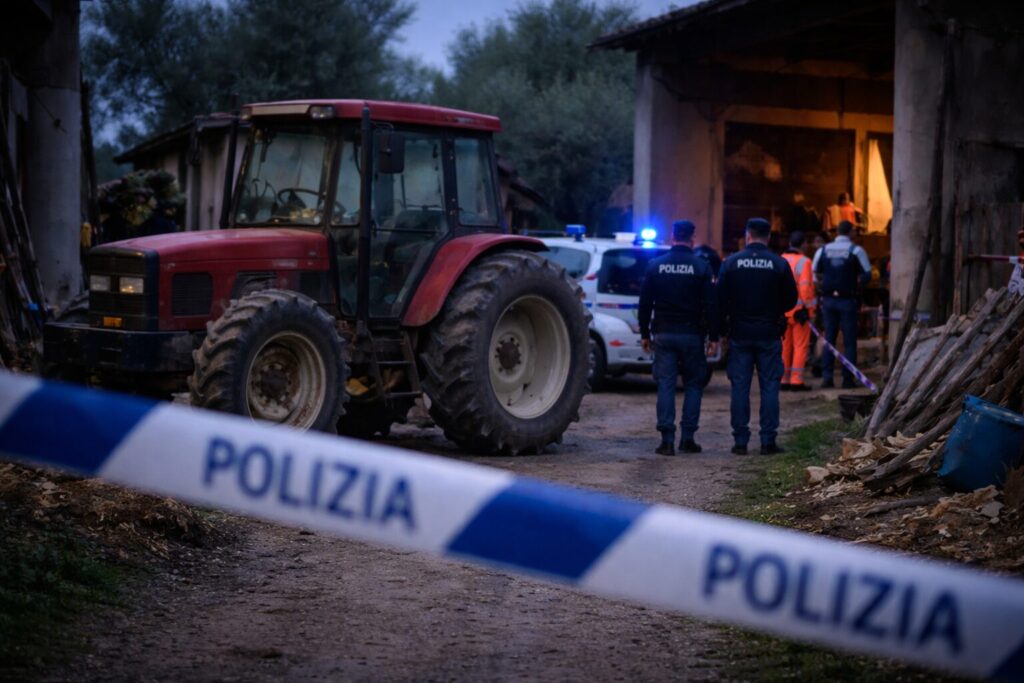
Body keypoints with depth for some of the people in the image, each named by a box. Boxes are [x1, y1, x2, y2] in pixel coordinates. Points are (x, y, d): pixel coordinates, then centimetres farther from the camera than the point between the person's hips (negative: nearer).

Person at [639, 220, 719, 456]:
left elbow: (645, 303, 6)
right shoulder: (701, 267, -3)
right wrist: (713, 337, 0)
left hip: (663, 334, 1)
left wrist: (645, 334, 13)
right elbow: (711, 305, -5)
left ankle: (667, 440, -3)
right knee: (693, 384, 10)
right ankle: (687, 437, 6)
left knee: (665, 385, 2)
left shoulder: (655, 265, 2)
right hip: (691, 334, -1)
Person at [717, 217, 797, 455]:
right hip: (769, 335, 0)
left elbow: (721, 299, -3)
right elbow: (791, 299, 3)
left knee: (740, 388, 4)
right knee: (769, 387, 4)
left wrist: (723, 328, 10)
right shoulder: (779, 264, -3)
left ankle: (740, 441, 3)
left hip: (740, 334, 0)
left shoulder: (731, 262, -3)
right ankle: (768, 441, 2)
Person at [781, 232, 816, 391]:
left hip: (783, 310, 6)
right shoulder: (803, 262, -11)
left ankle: (783, 379, 14)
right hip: (800, 310, -6)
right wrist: (807, 306, -10)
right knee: (800, 345, -1)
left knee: (785, 345, 12)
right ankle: (796, 381, -5)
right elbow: (805, 287, -17)